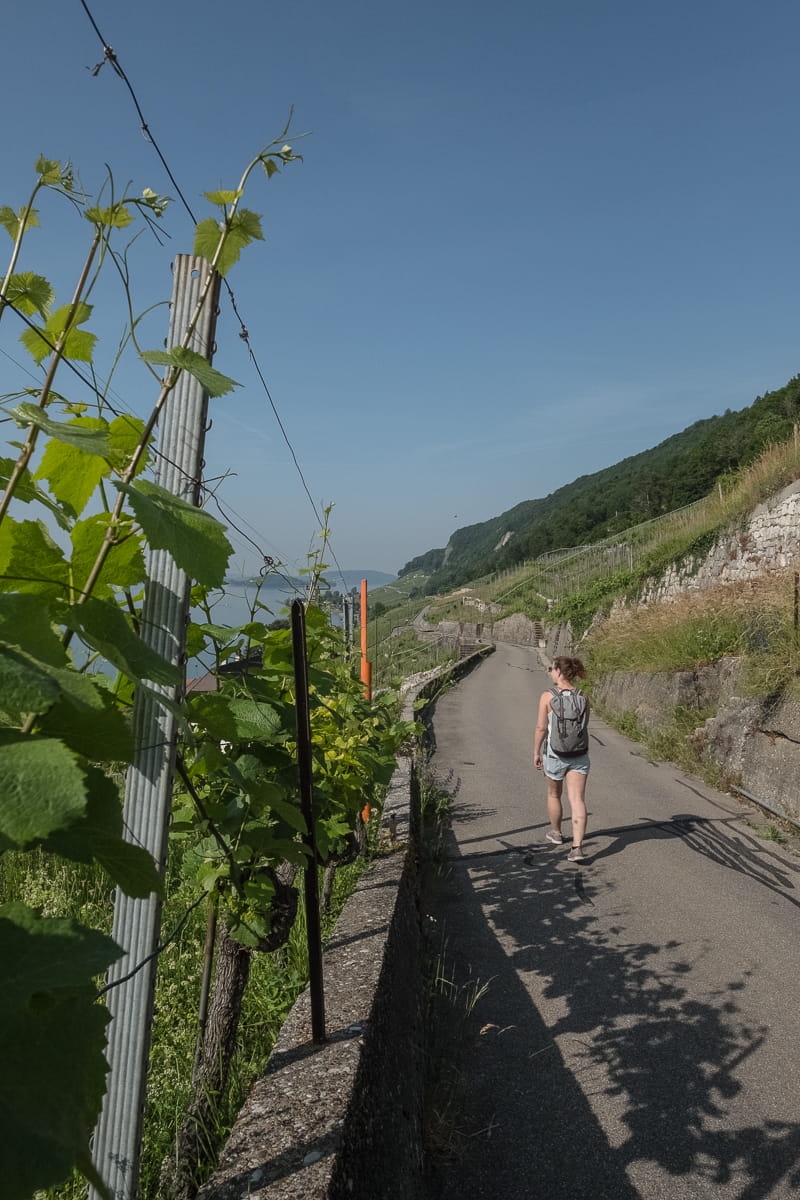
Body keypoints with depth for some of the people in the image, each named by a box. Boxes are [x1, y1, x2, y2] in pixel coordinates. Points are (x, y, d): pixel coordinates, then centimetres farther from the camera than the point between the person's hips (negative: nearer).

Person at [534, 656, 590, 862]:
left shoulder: (547, 697, -12)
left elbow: (541, 728, -12)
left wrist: (536, 752, -1)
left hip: (555, 753, -2)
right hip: (579, 753, 2)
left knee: (553, 794, 21)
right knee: (577, 800, -1)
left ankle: (556, 833, 41)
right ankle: (577, 847, -12)